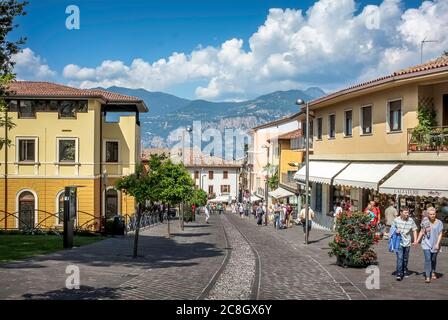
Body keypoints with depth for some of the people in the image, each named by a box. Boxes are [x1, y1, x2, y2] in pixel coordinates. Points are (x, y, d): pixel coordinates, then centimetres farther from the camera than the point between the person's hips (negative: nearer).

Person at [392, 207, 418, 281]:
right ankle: (399, 274, -12)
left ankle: (405, 271, 36)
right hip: (399, 242, -2)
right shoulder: (396, 220, -6)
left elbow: (414, 230, 5)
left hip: (407, 242, 2)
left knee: (405, 258, 15)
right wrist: (396, 231, -13)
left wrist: (415, 240, -3)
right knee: (399, 258, -12)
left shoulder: (411, 220, -3)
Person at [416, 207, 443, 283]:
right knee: (427, 259, -11)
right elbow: (422, 232, 6)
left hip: (435, 244, 1)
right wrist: (417, 241, 1)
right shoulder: (425, 222, -3)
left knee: (433, 259, 15)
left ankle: (433, 272, 39)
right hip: (426, 243, -1)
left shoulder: (439, 223, -6)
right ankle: (427, 277, -10)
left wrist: (437, 244, -15)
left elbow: (440, 234, -7)